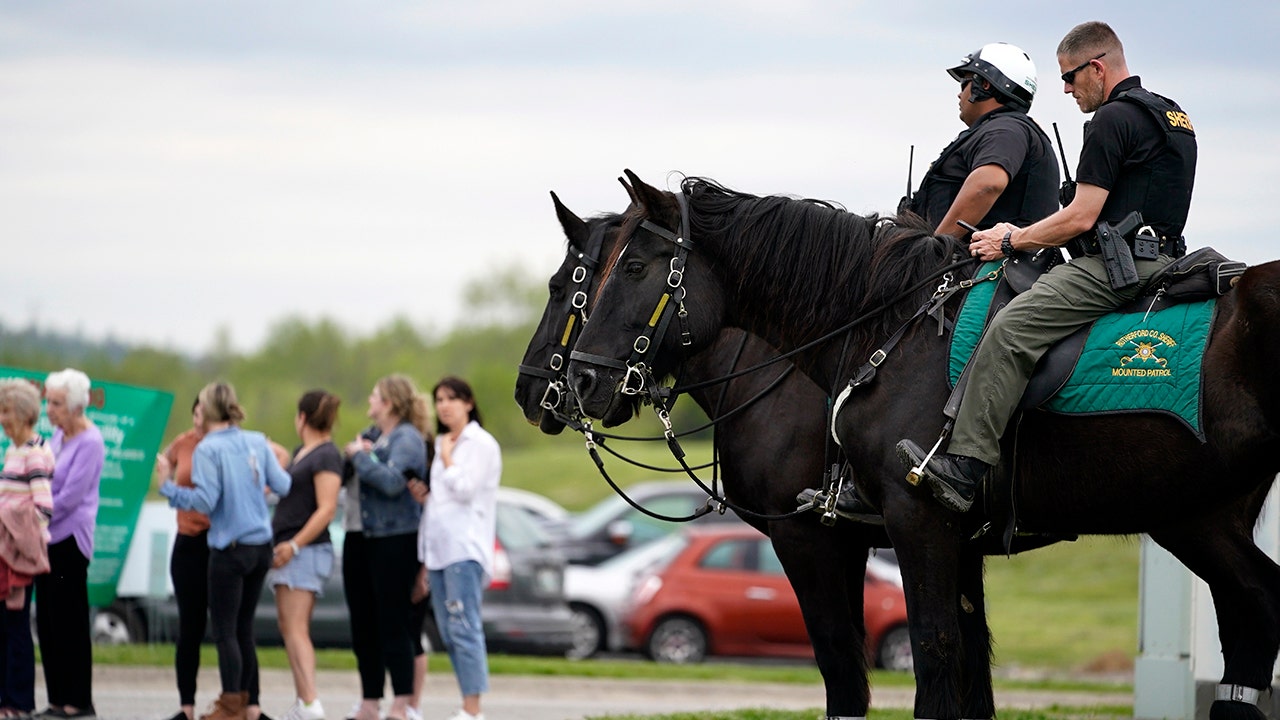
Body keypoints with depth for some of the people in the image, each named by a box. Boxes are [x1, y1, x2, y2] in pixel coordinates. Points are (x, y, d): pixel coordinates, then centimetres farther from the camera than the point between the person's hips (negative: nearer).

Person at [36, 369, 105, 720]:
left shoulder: (89, 443, -13)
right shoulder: (59, 435, 13)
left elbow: (70, 496, -16)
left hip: (70, 539, -8)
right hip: (49, 539, 8)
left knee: (68, 622, -5)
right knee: (47, 622, 7)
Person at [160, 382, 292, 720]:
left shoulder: (208, 449, -11)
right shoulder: (257, 442, 4)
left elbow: (206, 501, -17)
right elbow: (283, 486, 5)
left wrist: (167, 488, -7)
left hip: (229, 549, -6)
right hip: (261, 546, 6)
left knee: (224, 630, 1)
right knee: (243, 627, 15)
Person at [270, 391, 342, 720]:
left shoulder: (326, 456, -11)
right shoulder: (300, 452, 17)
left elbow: (326, 509, -18)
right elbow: (281, 487, 30)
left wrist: (295, 545, -21)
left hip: (308, 551, -9)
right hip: (287, 548, 9)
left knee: (295, 628, -16)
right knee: (288, 628, 9)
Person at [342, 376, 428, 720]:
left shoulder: (407, 438, -9)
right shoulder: (373, 437, 18)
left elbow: (392, 481, -23)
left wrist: (360, 457, -13)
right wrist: (357, 454, 6)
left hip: (393, 540, -9)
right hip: (361, 538, 9)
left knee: (393, 625, -7)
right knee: (363, 626, 10)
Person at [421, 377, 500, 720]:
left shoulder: (481, 444, -3)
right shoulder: (442, 444, 20)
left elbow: (465, 489, -13)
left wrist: (447, 459, -2)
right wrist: (425, 494, 7)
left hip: (465, 549, -8)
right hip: (438, 547, 8)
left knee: (464, 628, -14)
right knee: (449, 632, 6)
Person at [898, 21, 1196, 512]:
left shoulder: (1113, 120, -10)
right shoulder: (1174, 117, 22)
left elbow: (1081, 218, -14)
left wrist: (1011, 242, 0)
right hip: (1159, 261, 11)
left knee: (1010, 330, -23)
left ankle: (963, 468, -33)